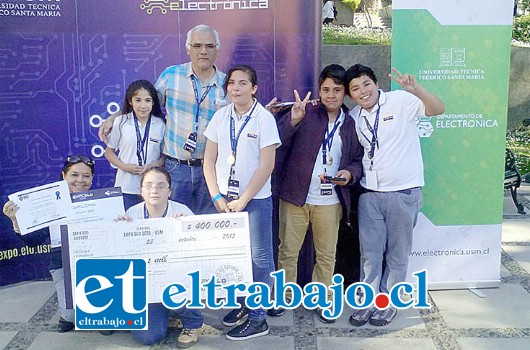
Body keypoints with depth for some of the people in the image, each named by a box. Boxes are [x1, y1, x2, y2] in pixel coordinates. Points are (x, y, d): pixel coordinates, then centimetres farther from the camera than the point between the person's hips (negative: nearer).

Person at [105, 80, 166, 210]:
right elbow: (109, 152, 6)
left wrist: (154, 165, -13)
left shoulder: (160, 124, 1)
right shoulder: (121, 122, -1)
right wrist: (124, 166, -10)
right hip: (126, 188, 0)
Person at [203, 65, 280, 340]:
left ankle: (257, 319, 13)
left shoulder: (264, 118, -8)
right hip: (224, 199, 4)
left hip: (255, 199, -4)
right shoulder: (220, 116, 4)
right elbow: (209, 160, 7)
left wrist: (242, 200, -12)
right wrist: (217, 197, -3)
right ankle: (242, 303, 29)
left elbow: (266, 166, -12)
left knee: (259, 259, 3)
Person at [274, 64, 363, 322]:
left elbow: (358, 160, 13)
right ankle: (283, 296, 26)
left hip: (330, 202, 2)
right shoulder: (305, 114, -3)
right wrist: (292, 121, -29)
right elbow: (278, 143, -13)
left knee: (326, 255, 13)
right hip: (295, 196, -2)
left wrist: (351, 173, -8)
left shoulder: (351, 125, 6)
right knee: (288, 251, 9)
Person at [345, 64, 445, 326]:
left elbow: (438, 109, -21)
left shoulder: (400, 101, -9)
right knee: (370, 253, 10)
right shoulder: (354, 117, 8)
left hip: (403, 192, -4)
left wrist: (415, 88, -36)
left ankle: (388, 303, 25)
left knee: (397, 253, 10)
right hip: (369, 194, 4)